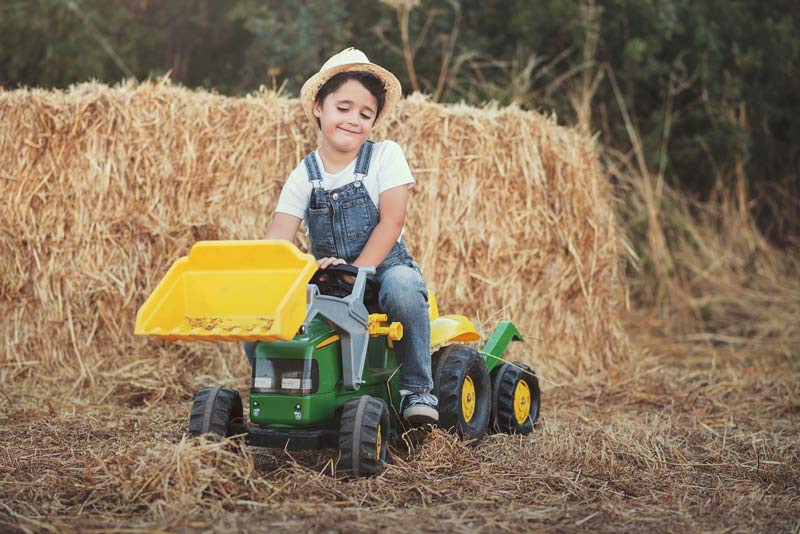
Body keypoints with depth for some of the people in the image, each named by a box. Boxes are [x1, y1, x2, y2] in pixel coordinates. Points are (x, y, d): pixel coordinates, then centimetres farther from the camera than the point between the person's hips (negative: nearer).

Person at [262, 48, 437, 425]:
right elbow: (277, 240, -6)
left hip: (384, 266, -3)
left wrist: (357, 270, -24)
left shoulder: (386, 156, -2)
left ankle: (416, 388, -21)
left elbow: (392, 220, -12)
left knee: (402, 286, -39)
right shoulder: (303, 177, 4)